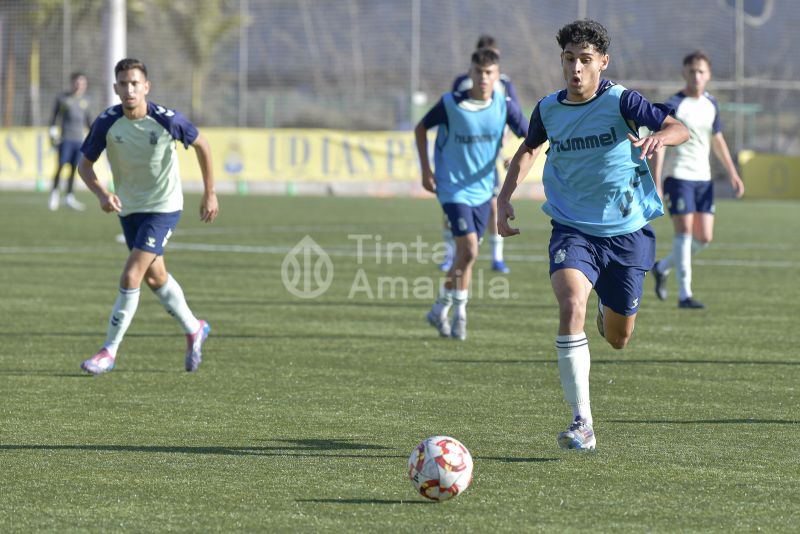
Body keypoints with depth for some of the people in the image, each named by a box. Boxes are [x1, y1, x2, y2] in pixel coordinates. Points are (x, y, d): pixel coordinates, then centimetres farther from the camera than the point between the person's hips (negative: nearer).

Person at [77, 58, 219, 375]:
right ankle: (194, 330, 40)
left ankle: (109, 352, -5)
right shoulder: (107, 123, -16)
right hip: (129, 207, 4)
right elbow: (85, 164, -5)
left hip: (164, 207, -4)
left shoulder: (167, 120, -21)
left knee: (130, 278, -15)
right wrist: (102, 194, -24)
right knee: (155, 278, 17)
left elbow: (201, 144, -3)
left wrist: (210, 193, 1)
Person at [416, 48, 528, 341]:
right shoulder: (450, 103, -12)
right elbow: (421, 128, 4)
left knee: (466, 255, 10)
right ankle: (459, 312, 1)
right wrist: (425, 170, 0)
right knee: (468, 251, -16)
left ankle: (441, 310, 27)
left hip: (482, 189, 4)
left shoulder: (504, 105, -6)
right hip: (454, 188, -4)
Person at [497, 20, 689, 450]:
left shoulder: (620, 101, -11)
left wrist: (660, 137, -42)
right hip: (572, 229, 1)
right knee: (571, 306, -27)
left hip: (626, 232, -1)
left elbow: (680, 129, -19)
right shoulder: (548, 109, -1)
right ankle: (581, 423, -26)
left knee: (618, 339, 10)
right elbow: (529, 148, 20)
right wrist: (505, 197, 8)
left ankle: (609, 309, 51)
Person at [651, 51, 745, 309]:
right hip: (678, 176, -6)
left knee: (704, 237, 2)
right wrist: (656, 183, -21)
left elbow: (717, 141, 23)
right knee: (685, 231, -11)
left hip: (703, 178, 6)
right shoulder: (674, 105, -9)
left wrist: (733, 173, 17)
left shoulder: (711, 105, 11)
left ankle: (663, 267, 25)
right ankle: (685, 295, -8)